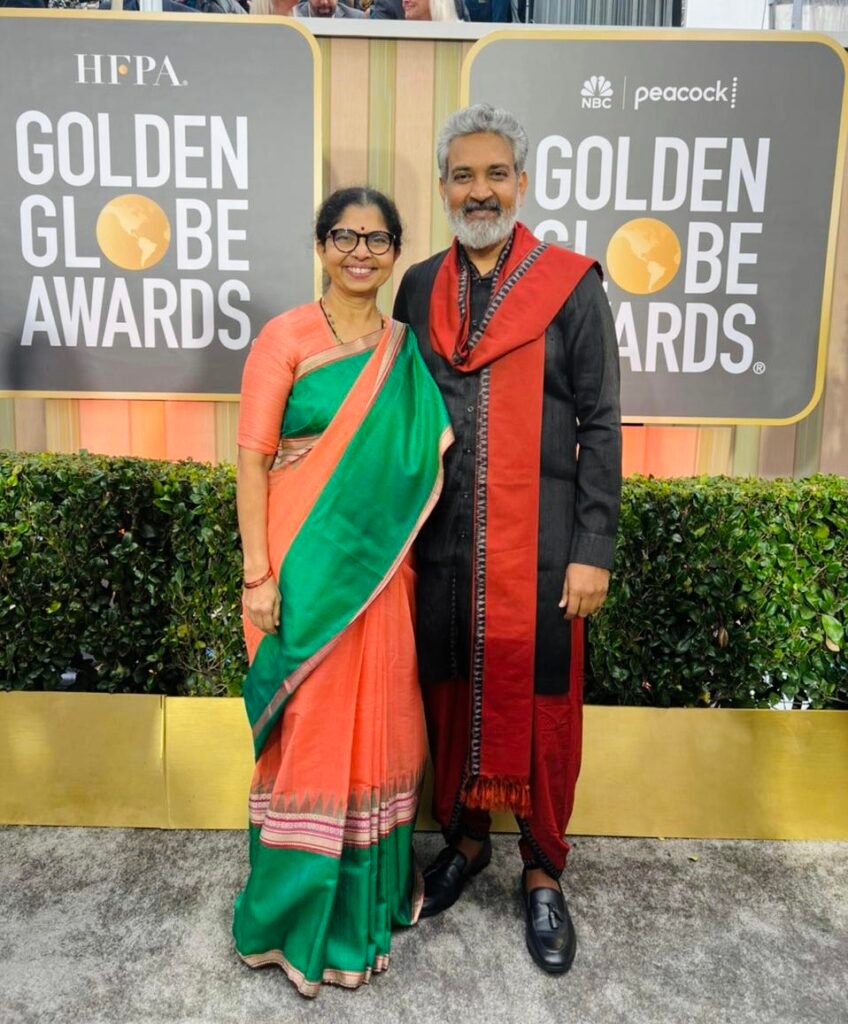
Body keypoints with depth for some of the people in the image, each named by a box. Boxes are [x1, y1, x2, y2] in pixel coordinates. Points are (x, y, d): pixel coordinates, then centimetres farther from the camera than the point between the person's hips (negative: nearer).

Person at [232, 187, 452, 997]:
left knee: (376, 723, 15)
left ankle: (369, 892, 38)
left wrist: (402, 552, 5)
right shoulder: (285, 337, -6)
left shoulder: (405, 347, 9)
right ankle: (298, 912, 28)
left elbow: (420, 460, 12)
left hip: (380, 560, 5)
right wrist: (258, 574, -14)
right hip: (306, 560, -4)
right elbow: (252, 458, -9)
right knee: (310, 729, 5)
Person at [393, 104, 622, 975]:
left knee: (539, 704, 7)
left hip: (539, 544, -3)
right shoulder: (419, 287, 7)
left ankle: (543, 871, 27)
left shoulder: (571, 285, -3)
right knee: (451, 695, 14)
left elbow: (599, 425, -4)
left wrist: (593, 549, -8)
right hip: (441, 542, 3)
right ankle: (464, 837, 36)